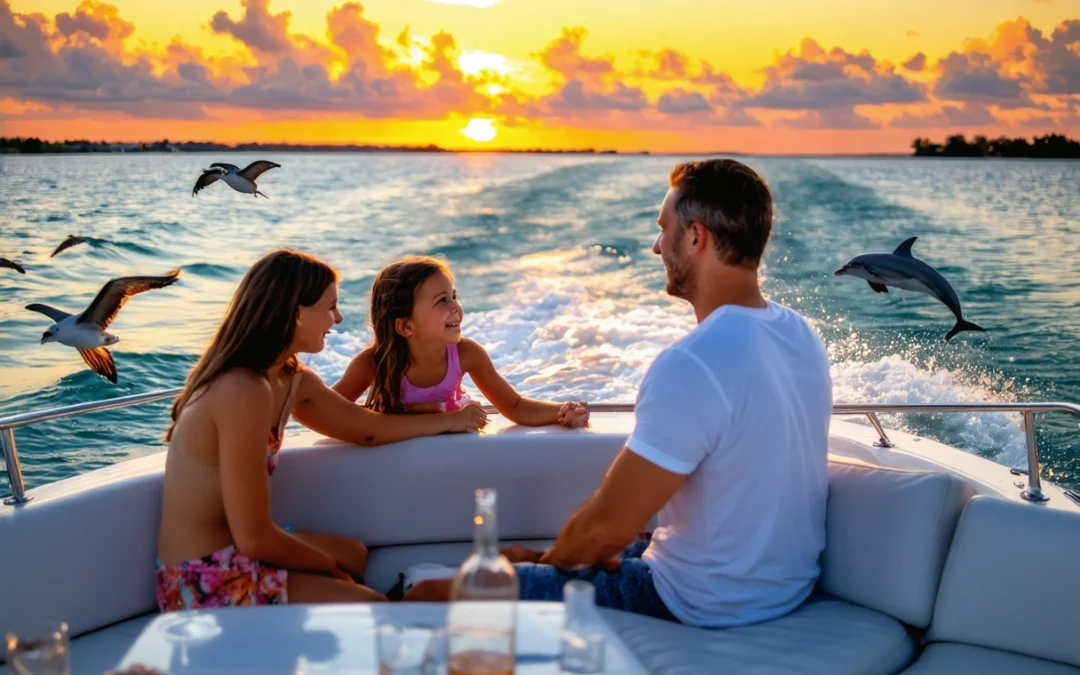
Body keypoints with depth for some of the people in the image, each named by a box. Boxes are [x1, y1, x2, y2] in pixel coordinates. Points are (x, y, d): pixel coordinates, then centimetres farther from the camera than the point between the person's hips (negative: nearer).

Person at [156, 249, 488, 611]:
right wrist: (330, 565, -8)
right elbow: (254, 539, -25)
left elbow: (369, 429, 20)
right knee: (370, 606, -4)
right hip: (206, 582, -10)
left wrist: (451, 420, 24)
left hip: (228, 551, 10)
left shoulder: (292, 382, 3)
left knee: (354, 553, 25)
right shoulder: (245, 393, -26)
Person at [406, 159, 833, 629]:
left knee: (428, 596, -3)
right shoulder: (802, 335, 1)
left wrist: (550, 560, 1)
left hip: (702, 606, -9)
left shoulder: (690, 367, -28)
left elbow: (607, 528, -22)